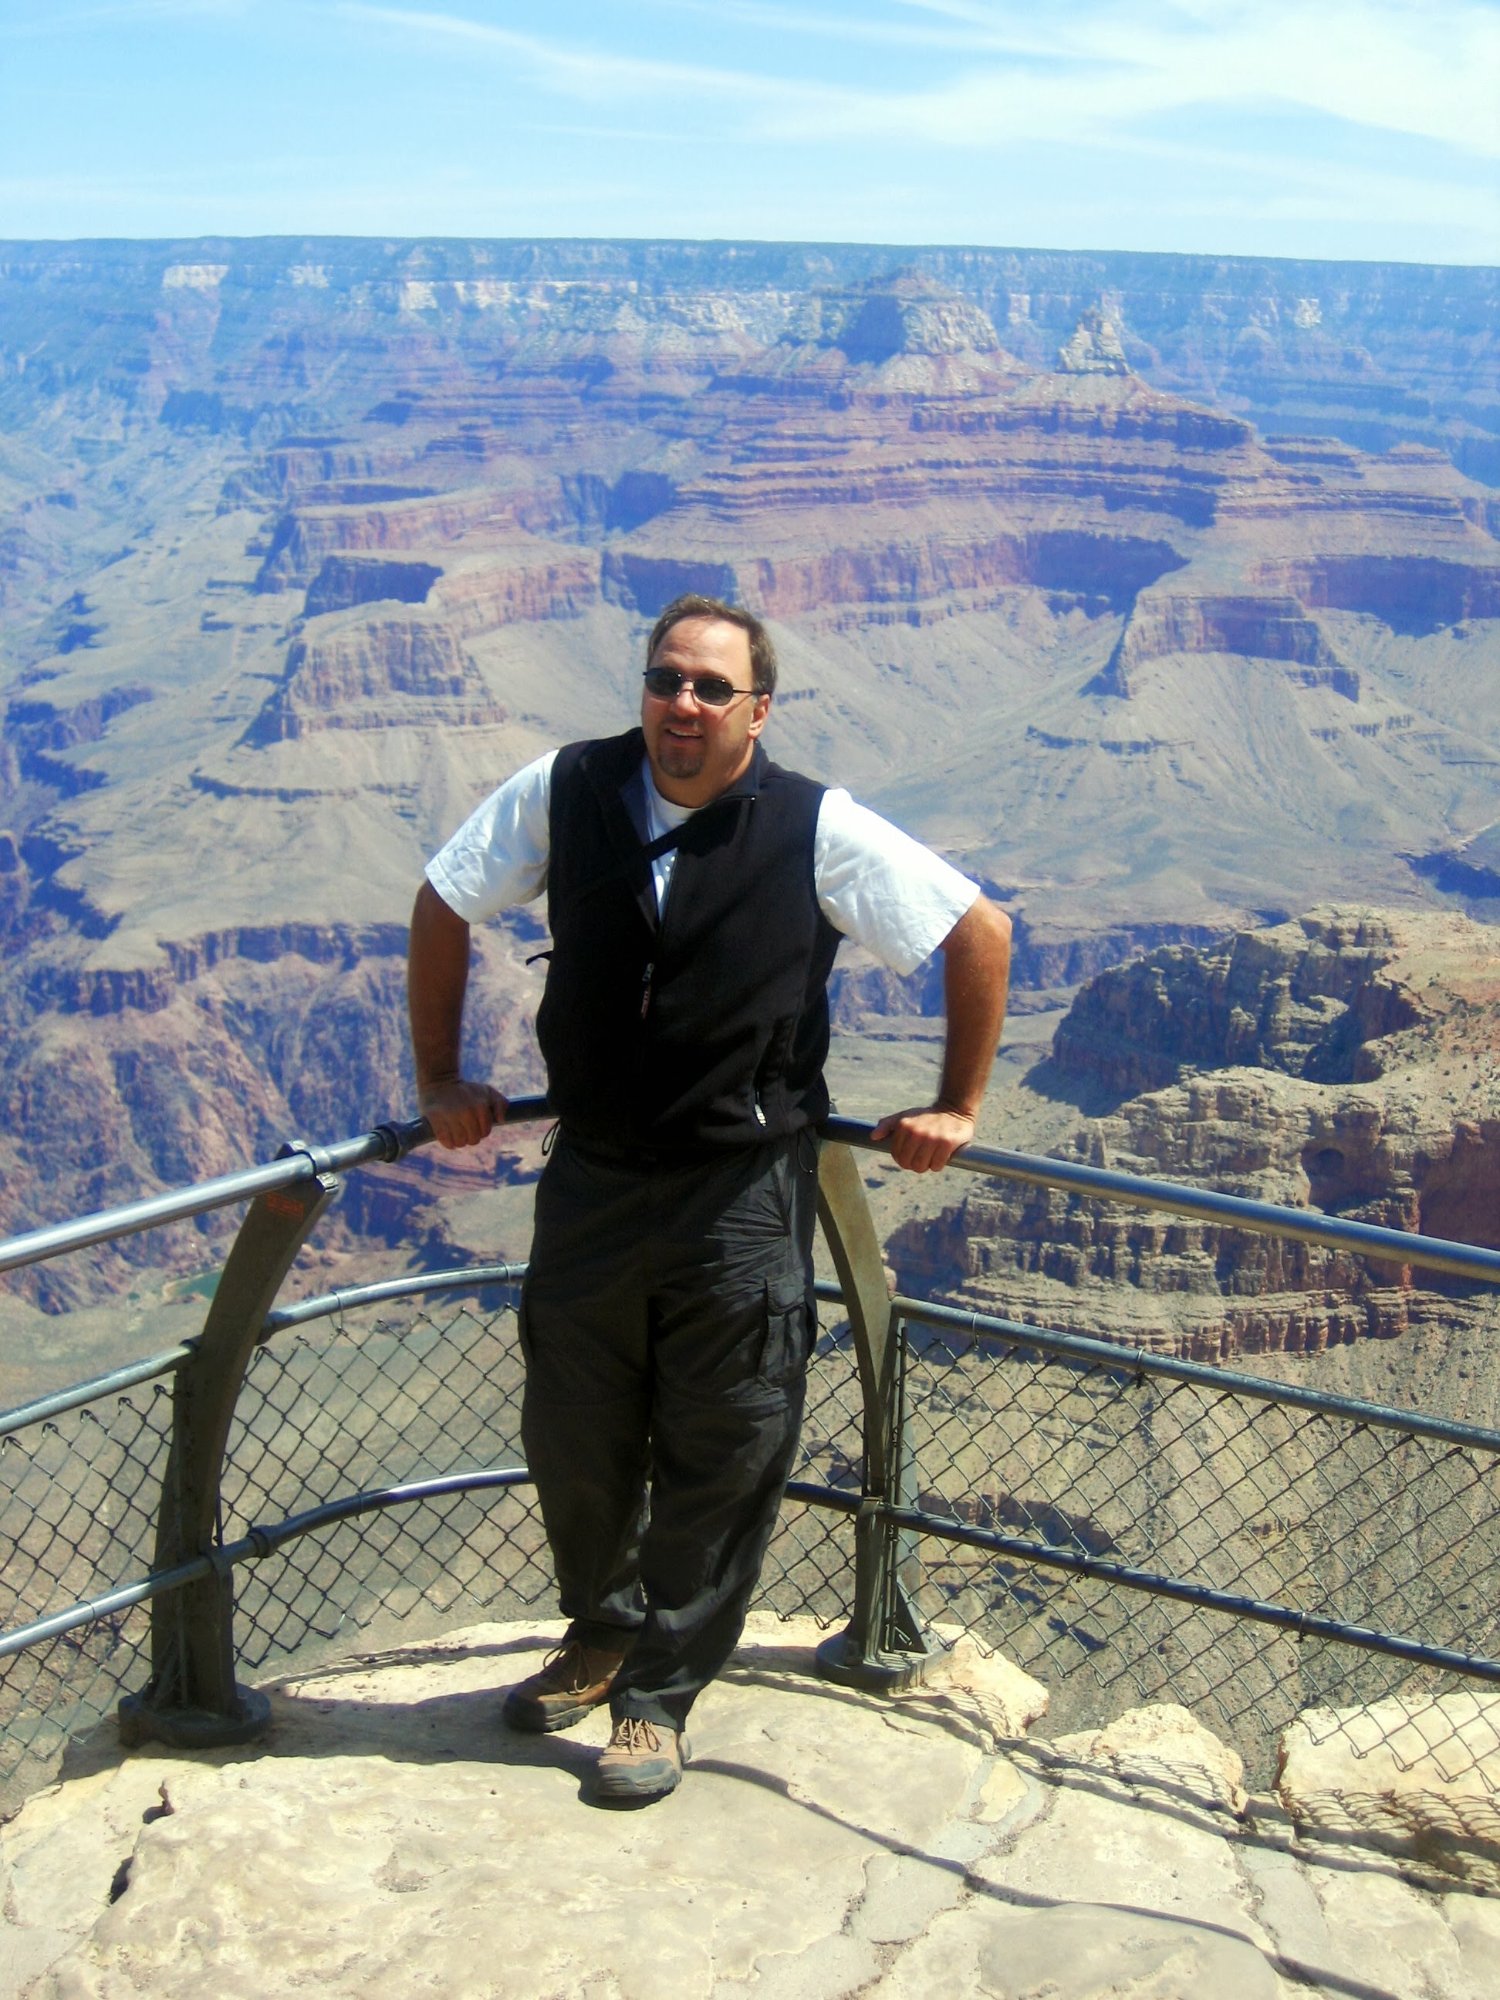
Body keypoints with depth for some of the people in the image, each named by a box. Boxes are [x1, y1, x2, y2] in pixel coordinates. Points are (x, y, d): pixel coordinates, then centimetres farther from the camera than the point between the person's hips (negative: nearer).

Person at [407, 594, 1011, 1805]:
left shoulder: (818, 832, -13)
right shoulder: (565, 794, -6)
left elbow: (980, 934, -4)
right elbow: (445, 905, 9)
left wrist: (956, 1110, -2)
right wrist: (441, 1080, 8)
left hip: (743, 1195, -3)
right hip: (590, 1176, 3)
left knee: (719, 1460, 5)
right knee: (570, 1435, 15)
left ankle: (659, 1696, 25)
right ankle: (603, 1633, 43)